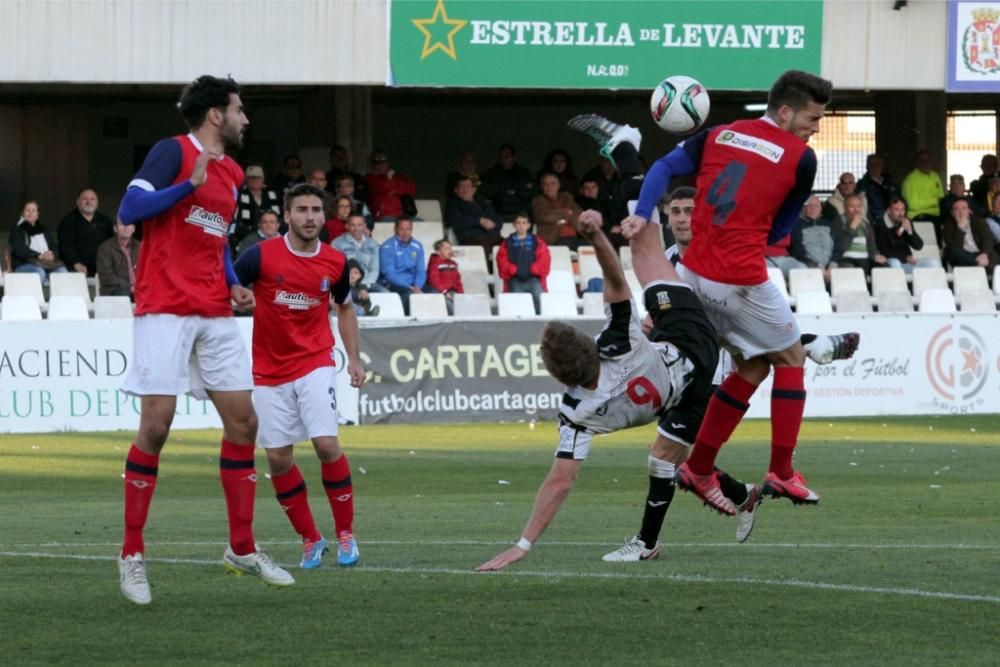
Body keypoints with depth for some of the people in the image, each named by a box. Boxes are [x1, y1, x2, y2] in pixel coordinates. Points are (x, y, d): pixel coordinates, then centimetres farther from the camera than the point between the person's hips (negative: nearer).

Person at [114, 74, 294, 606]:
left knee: (242, 421, 4)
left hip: (215, 314, 8)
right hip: (165, 311, -8)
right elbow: (129, 210, -16)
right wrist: (191, 182, -21)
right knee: (156, 424, -9)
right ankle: (131, 556, -2)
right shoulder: (173, 152, -6)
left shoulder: (232, 174, 17)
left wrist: (234, 286, 10)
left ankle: (242, 549, 14)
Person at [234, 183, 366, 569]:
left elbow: (345, 308, 17)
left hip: (315, 363, 0)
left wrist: (354, 359, 10)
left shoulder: (335, 262, 0)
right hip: (269, 371, 0)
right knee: (278, 458, -2)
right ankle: (310, 538, 14)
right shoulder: (262, 256, -11)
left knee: (327, 444, -15)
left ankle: (345, 533, 0)